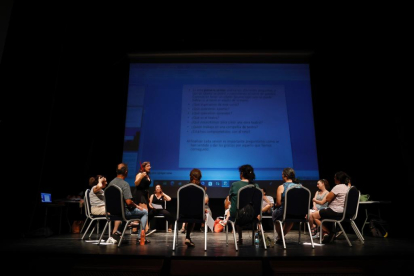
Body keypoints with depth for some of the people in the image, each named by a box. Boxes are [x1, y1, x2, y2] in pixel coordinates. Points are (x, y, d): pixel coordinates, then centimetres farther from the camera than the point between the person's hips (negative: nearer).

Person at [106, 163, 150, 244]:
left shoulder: (111, 183, 2)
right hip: (123, 211, -8)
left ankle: (115, 233, 30)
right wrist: (136, 206, -6)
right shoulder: (125, 184, -22)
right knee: (145, 212, 6)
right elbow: (128, 202, -27)